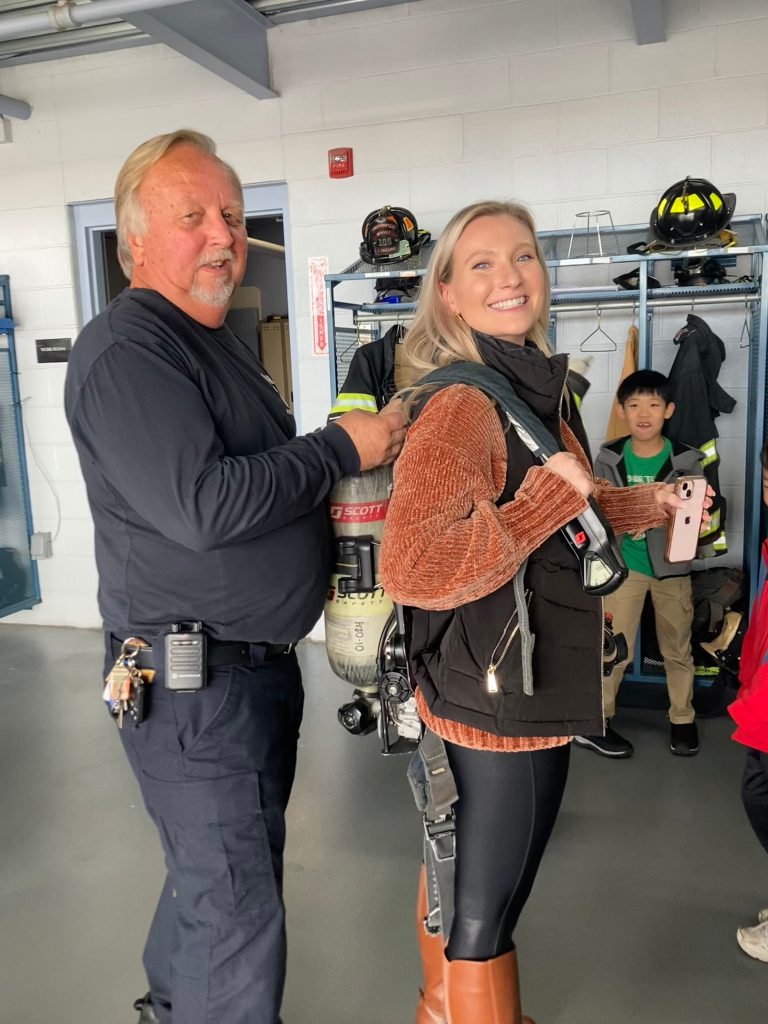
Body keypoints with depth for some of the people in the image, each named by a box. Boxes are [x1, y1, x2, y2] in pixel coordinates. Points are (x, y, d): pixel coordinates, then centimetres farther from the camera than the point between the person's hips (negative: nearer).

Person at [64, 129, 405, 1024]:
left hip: (259, 665, 10)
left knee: (220, 869, 26)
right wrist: (342, 448, -19)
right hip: (191, 682, -10)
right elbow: (200, 505, -28)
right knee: (237, 921, 2)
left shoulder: (218, 344, 15)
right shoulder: (124, 350, -18)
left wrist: (342, 472, 4)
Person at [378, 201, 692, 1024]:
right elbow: (413, 568, -36)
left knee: (458, 872, 27)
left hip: (515, 683, 10)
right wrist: (553, 499, -28)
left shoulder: (538, 388, 7)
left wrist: (649, 504, 16)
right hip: (499, 695, -10)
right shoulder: (463, 403, -23)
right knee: (486, 907, 11)